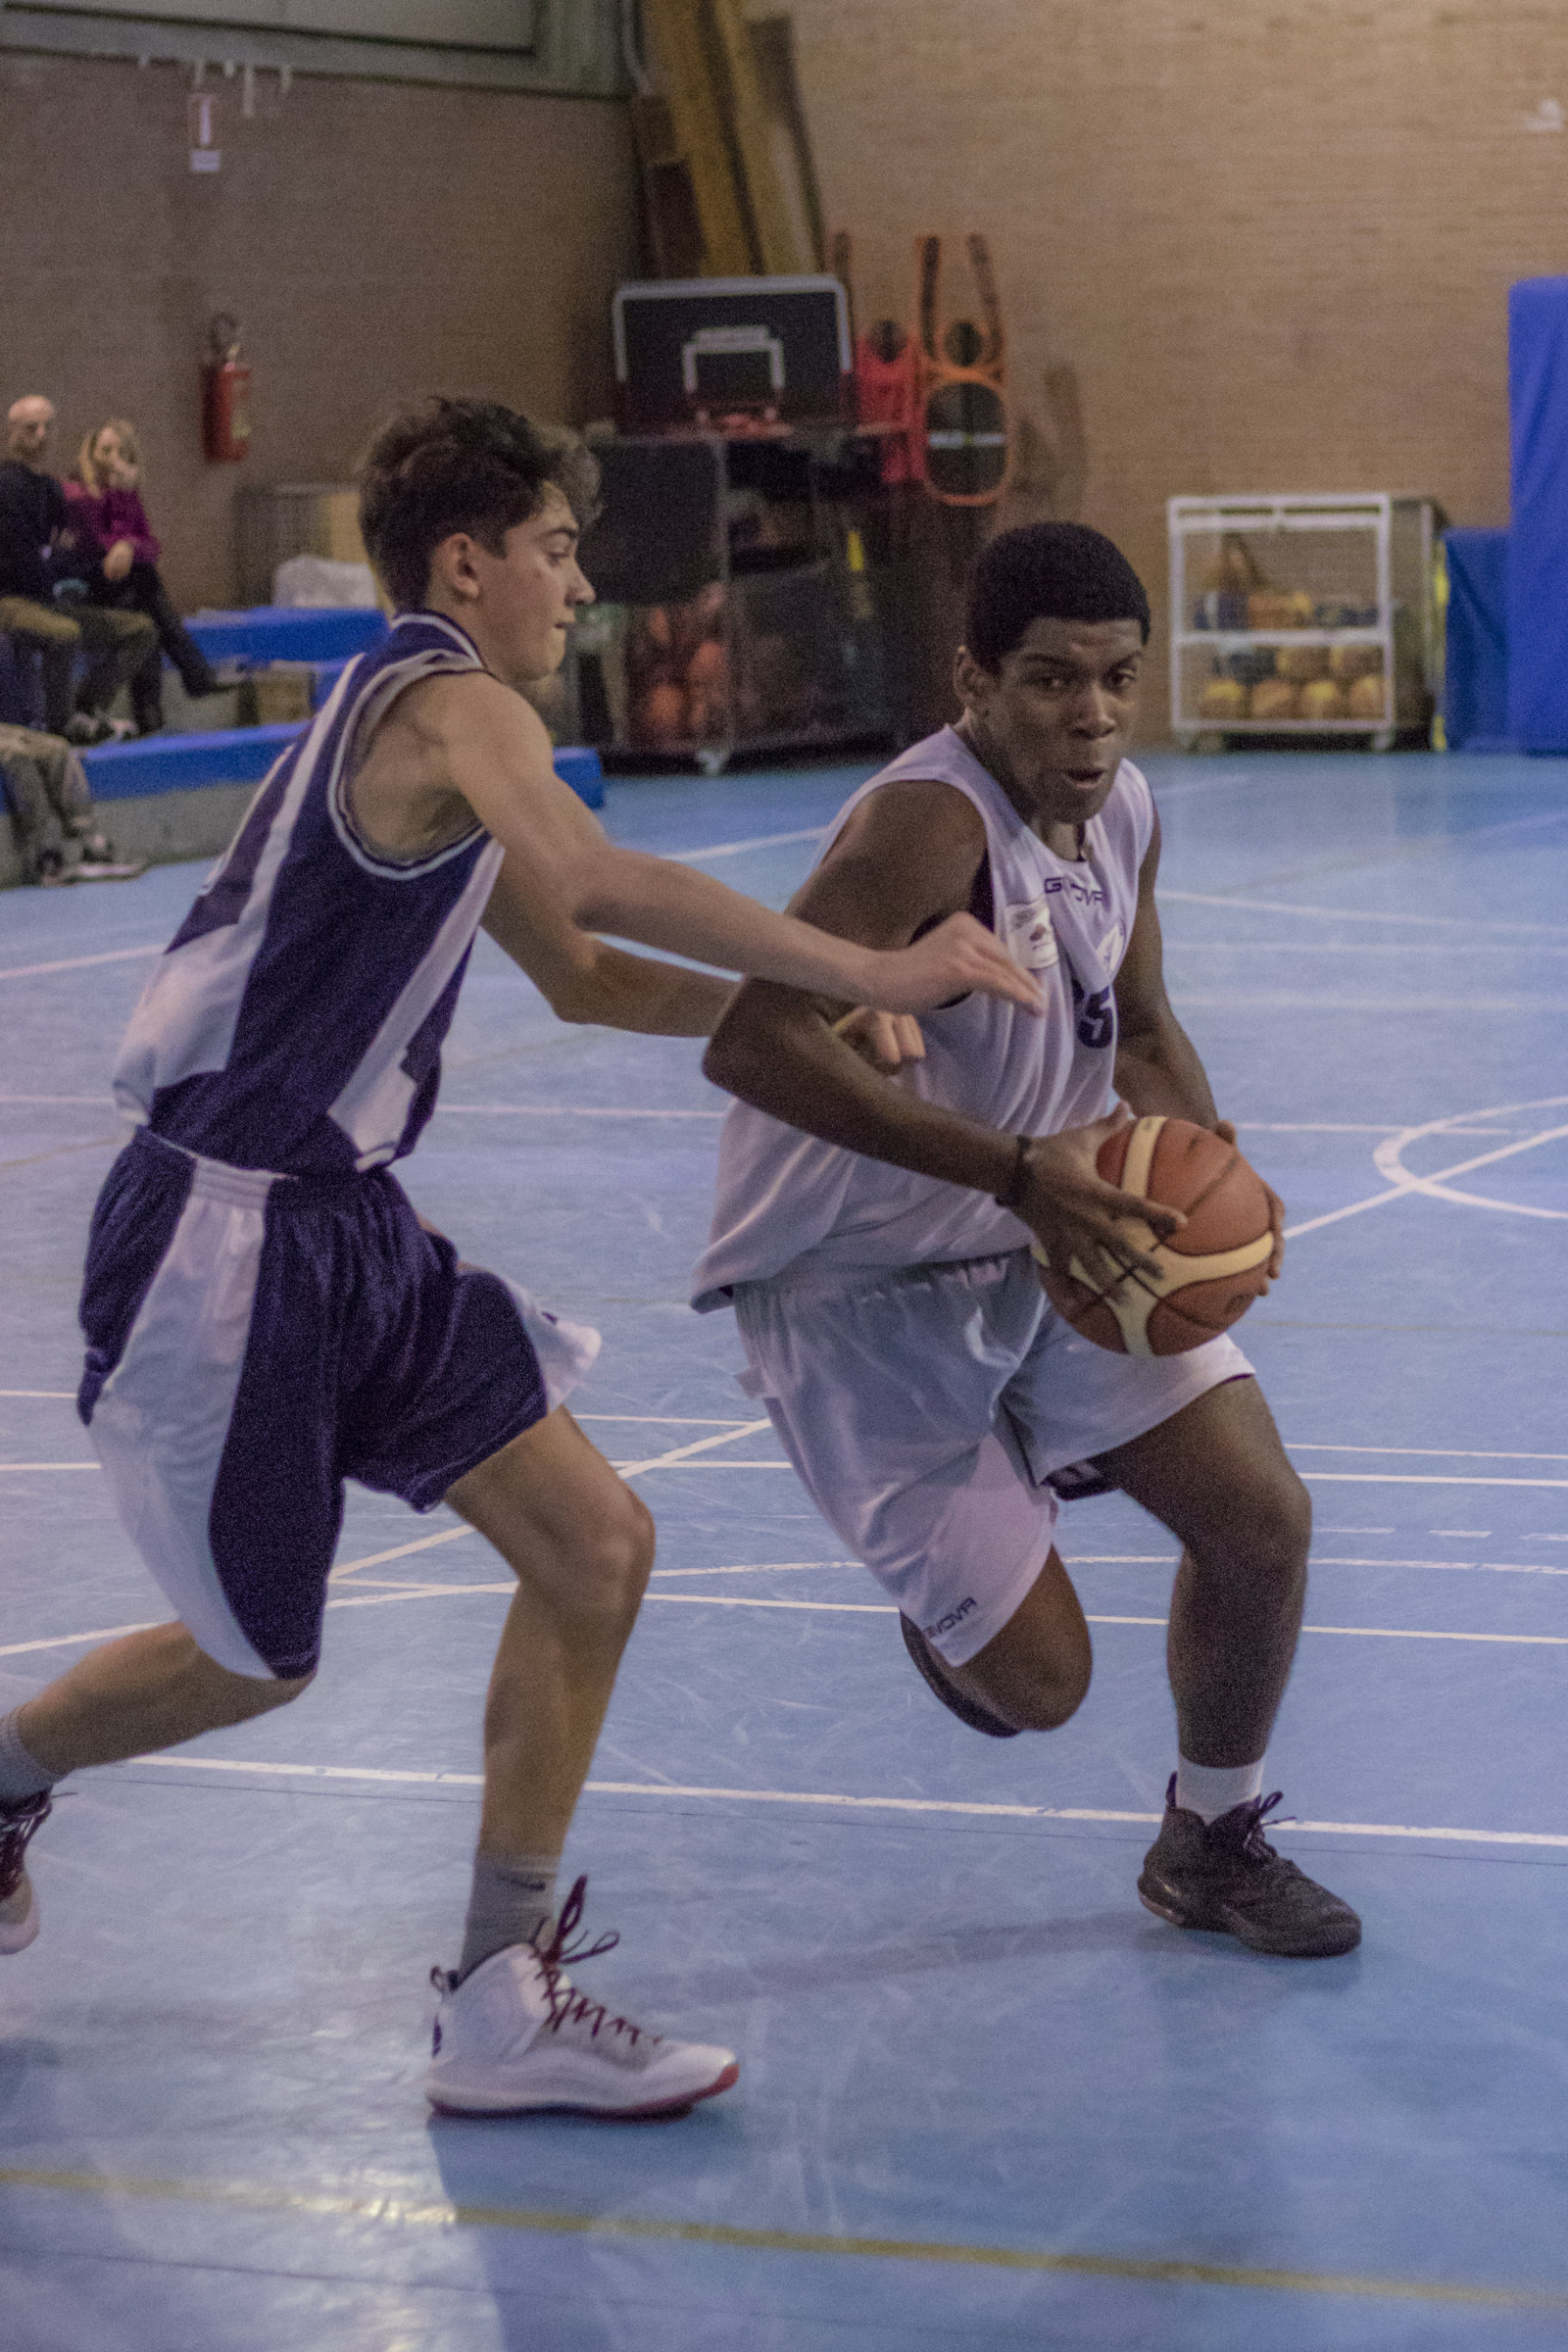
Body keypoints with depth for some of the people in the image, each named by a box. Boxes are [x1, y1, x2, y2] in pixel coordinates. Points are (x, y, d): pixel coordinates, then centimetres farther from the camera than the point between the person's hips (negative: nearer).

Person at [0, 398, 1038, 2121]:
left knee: (593, 1551, 2)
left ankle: (503, 2000, 8)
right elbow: (594, 883, -35)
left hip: (351, 1233, 10)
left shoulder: (429, 730, 16)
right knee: (253, 1662, 6)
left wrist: (812, 1005, 10)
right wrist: (863, 970, -33)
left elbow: (582, 978, 24)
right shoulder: (452, 703, -15)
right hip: (224, 1244, -10)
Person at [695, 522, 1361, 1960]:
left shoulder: (1125, 813, -2)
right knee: (1038, 1679, -6)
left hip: (1048, 1248, 7)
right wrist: (1014, 1170, -43)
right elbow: (753, 1045, -41)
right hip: (857, 1292, -7)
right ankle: (951, 1596, 33)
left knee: (1261, 1516, -2)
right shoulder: (928, 826, -29)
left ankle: (1212, 1846, 24)